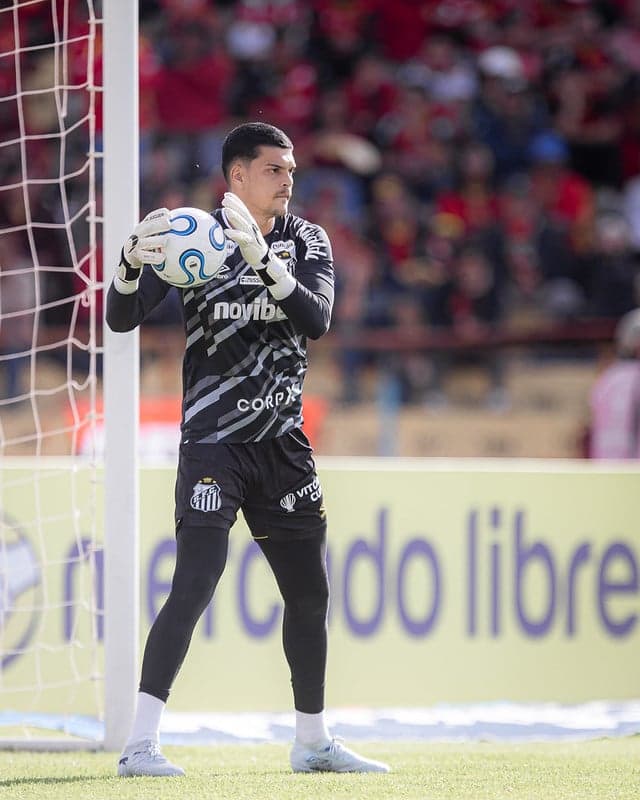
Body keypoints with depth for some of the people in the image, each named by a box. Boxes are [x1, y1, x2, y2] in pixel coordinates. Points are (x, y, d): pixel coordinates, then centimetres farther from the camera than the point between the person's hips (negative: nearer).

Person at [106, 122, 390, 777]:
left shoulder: (306, 241, 6)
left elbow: (316, 319, -13)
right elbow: (121, 318, -10)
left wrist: (262, 258, -28)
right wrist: (132, 262, -31)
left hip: (283, 445, 5)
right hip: (212, 440, -5)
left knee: (309, 593, 12)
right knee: (195, 583, -19)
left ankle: (312, 742, 28)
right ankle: (140, 743, -20)